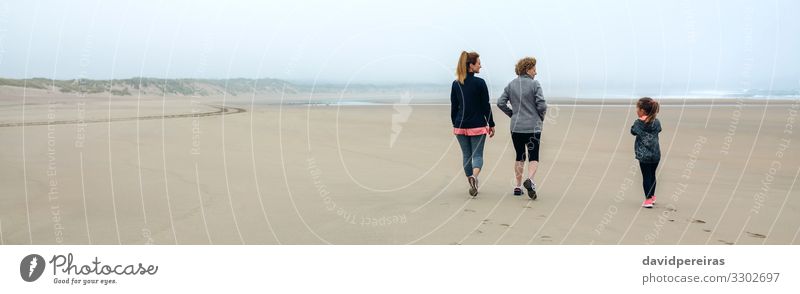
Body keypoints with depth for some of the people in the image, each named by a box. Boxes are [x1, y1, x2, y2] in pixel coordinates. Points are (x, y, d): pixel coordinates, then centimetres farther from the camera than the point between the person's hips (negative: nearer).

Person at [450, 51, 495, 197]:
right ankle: (474, 176, -24)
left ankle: (471, 184, 18)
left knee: (466, 155, 14)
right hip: (478, 125, -4)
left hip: (460, 126, 4)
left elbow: (453, 107, 6)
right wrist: (491, 125, 0)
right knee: (477, 155, 3)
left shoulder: (456, 84, 2)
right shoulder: (479, 83, -10)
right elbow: (486, 106, -8)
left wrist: (455, 124, 16)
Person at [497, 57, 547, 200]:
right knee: (533, 157, 2)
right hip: (533, 127, -4)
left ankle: (518, 186, 16)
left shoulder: (511, 85, 5)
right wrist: (540, 117, 6)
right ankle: (530, 179, -23)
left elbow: (500, 103, 2)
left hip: (516, 127, 4)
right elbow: (542, 105, -13)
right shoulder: (534, 84, -8)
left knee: (519, 156, 15)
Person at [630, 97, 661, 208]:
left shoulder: (638, 123, -12)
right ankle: (652, 197, 31)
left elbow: (633, 131, 4)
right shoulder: (656, 122, 0)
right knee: (652, 175, 18)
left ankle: (648, 200, 0)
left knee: (646, 176, 2)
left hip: (644, 155, -4)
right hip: (656, 154, 4)